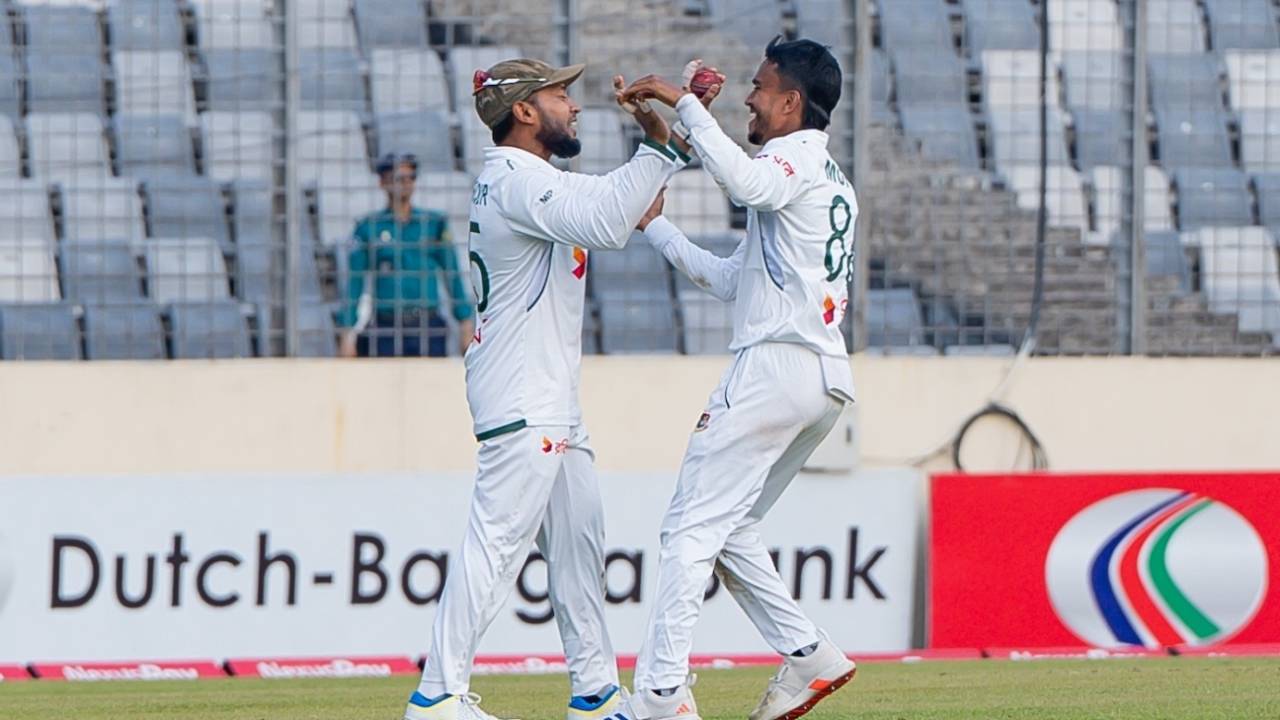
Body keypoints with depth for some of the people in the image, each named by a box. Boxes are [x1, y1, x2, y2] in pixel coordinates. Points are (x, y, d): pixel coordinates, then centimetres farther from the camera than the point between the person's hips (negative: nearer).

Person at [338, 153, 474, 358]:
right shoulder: (368, 227, 4)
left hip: (428, 327, 1)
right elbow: (355, 283, 5)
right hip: (385, 330, -1)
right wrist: (349, 334, -1)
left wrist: (465, 323, 7)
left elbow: (453, 275, 11)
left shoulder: (435, 223, 9)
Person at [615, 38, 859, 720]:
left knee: (691, 528, -11)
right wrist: (656, 226, 32)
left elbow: (746, 181, -28)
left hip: (774, 364, -10)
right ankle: (807, 655, 8)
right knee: (727, 529, 17)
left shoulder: (799, 157, -2)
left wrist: (685, 104, -24)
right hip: (827, 381, 10)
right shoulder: (834, 185, 28)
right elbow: (733, 280, 31)